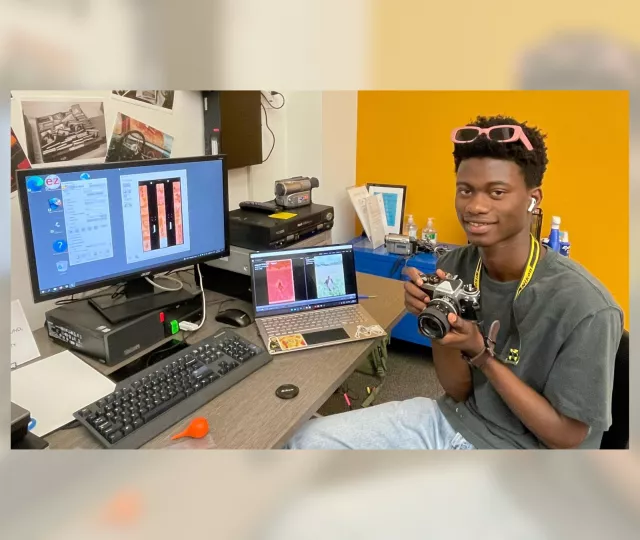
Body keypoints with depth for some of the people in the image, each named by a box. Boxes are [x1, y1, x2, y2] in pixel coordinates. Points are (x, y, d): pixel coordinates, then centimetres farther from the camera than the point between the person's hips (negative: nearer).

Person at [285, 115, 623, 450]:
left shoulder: (584, 308, -23)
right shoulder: (454, 267, -7)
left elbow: (566, 437, -14)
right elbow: (458, 391, 0)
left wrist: (480, 354, -24)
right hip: (454, 419, 5)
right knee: (311, 441, -7)